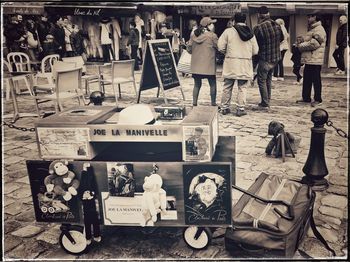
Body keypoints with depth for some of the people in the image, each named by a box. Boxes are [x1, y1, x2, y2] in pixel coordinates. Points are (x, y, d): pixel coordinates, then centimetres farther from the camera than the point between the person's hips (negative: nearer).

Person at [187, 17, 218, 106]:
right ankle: (213, 102, 9)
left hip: (196, 65, 4)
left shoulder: (194, 35, 6)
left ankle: (194, 102, 11)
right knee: (212, 84, 8)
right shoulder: (212, 36, -9)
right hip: (209, 65, -4)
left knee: (197, 84, 13)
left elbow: (189, 48, 10)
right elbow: (218, 47, -5)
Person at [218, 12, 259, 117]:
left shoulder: (228, 31, -3)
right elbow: (255, 51, 4)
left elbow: (220, 47, -6)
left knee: (227, 87, 10)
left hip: (231, 63, -1)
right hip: (245, 65, 2)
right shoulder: (250, 34, 5)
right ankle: (241, 109, 8)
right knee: (242, 87, 8)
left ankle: (224, 107, 17)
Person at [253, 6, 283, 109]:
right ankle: (268, 101, 27)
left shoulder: (259, 28, -19)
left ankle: (265, 103, 7)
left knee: (261, 81, 5)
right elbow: (281, 38, 14)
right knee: (268, 80, 20)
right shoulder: (277, 25, 1)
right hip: (275, 58, 7)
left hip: (264, 59, -7)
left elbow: (254, 43, -12)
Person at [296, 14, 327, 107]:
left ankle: (318, 99, 4)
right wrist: (302, 42, 8)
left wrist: (301, 46, -12)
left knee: (316, 80, -3)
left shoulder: (319, 29, -13)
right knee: (307, 80, 14)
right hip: (309, 60, 10)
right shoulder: (312, 29, 20)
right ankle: (306, 98, 22)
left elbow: (314, 43, -23)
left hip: (315, 60, -10)